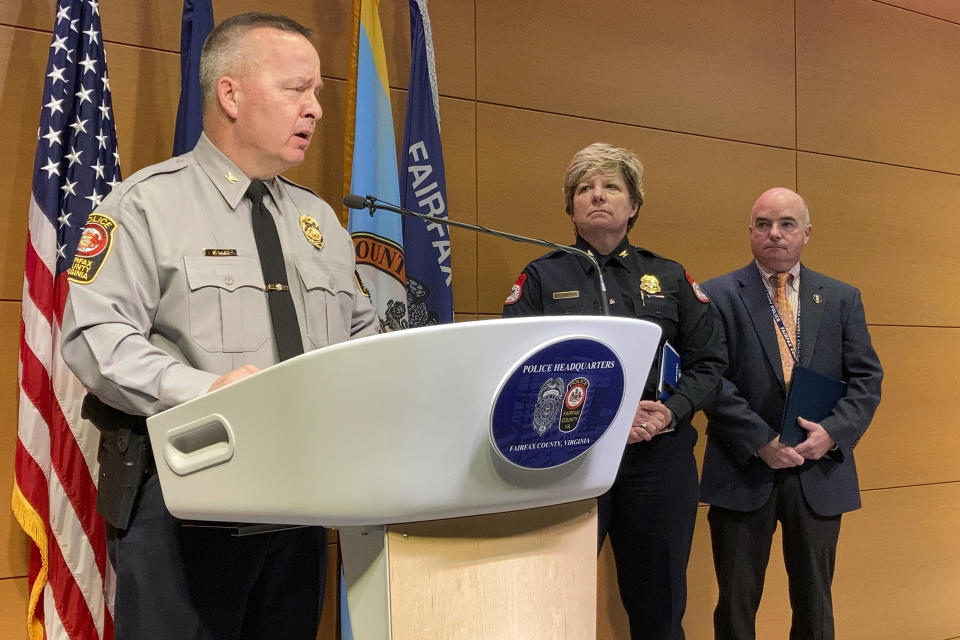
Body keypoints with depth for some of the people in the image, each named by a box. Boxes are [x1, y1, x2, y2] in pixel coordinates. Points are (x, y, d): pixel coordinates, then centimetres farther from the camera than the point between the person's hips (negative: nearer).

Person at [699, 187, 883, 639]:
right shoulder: (718, 296, -2)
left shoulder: (842, 299, 8)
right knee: (737, 602, 10)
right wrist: (760, 441, -17)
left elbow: (866, 377, 4)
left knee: (814, 600, 16)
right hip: (743, 471, -2)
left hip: (820, 472, 3)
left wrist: (834, 432, -12)